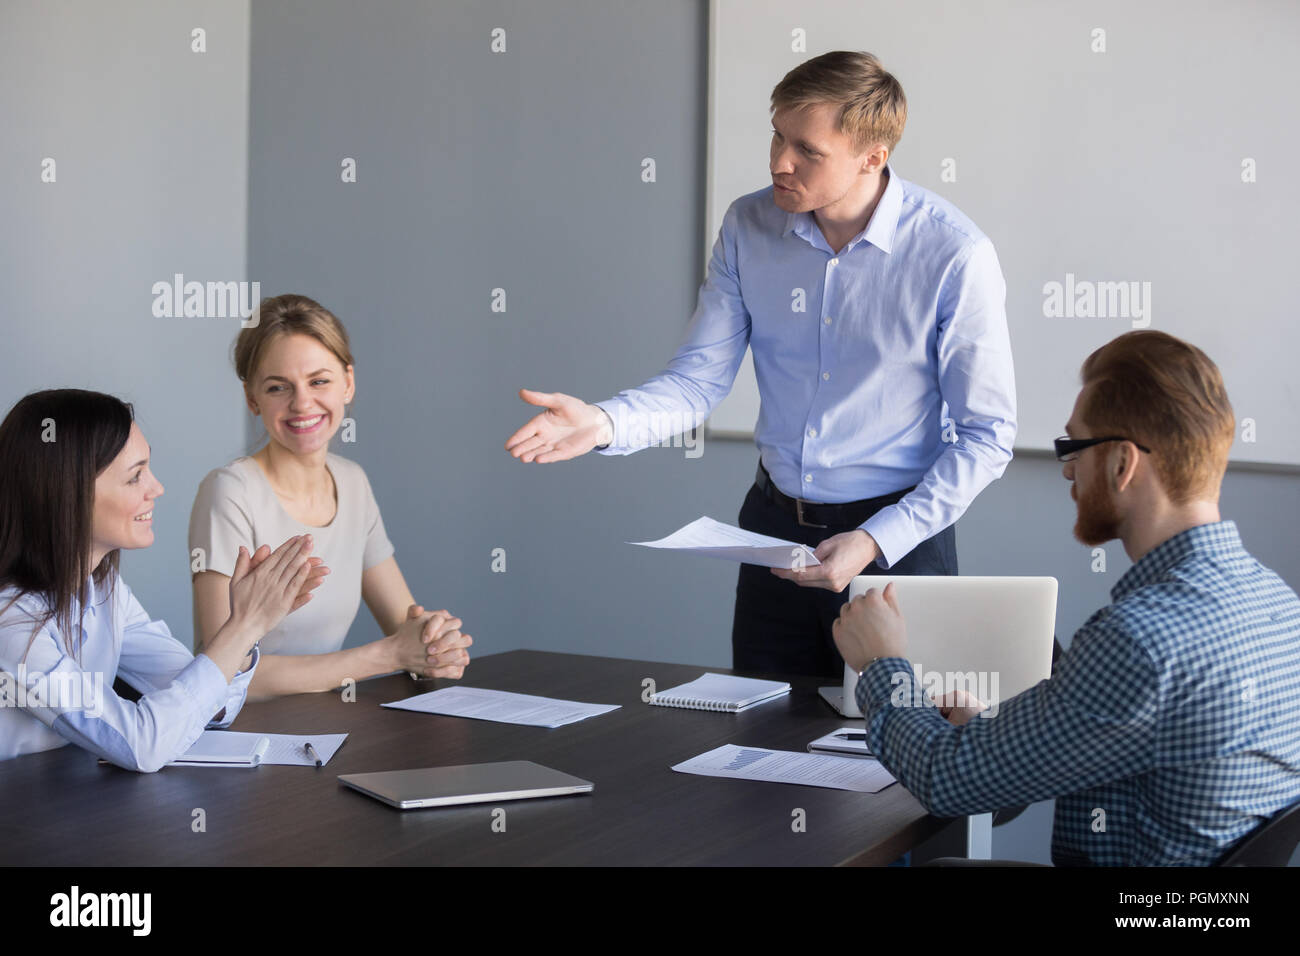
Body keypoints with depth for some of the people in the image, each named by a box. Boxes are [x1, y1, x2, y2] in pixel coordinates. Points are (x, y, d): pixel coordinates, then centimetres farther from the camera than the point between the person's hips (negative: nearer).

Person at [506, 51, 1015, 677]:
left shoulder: (955, 255, -17)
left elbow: (986, 438, -12)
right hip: (774, 526, 4)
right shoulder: (748, 227, -3)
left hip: (898, 536, -4)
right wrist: (605, 424, -23)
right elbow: (699, 379, -3)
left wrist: (875, 542, -19)